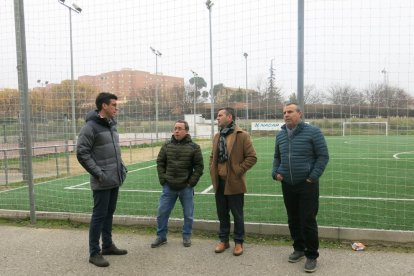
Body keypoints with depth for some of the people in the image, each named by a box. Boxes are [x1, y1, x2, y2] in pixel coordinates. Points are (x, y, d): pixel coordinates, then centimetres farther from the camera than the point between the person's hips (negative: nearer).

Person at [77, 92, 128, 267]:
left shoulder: (111, 125, 12)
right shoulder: (91, 127, -14)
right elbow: (82, 153, -16)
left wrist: (121, 167, 10)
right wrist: (98, 173, -18)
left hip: (115, 180, 8)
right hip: (102, 182, -8)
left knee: (109, 213, 16)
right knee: (99, 215, 0)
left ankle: (107, 245, 30)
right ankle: (94, 253, 12)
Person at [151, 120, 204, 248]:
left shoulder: (194, 147, -4)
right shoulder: (167, 145, 3)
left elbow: (199, 166, -3)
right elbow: (160, 163, 9)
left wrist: (191, 182, -8)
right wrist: (163, 180, 1)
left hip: (186, 188, -2)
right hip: (168, 187, 2)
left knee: (188, 214, 9)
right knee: (162, 213, 7)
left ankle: (186, 237, 27)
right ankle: (161, 237, 24)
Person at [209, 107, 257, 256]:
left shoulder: (242, 135, -10)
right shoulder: (217, 136, 11)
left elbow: (252, 157, -11)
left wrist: (238, 171, -14)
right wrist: (212, 170, 7)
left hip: (234, 182, -6)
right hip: (219, 182, 6)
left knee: (237, 214, 7)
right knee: (222, 214, 16)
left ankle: (238, 242, 23)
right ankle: (223, 240, 31)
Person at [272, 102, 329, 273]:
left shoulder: (312, 132, -9)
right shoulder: (280, 135, 7)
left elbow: (323, 156, -7)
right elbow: (277, 157, 18)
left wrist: (313, 177, -13)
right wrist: (275, 172, 3)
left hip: (307, 184, -5)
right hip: (287, 185, 5)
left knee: (308, 221, -1)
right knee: (293, 220, 14)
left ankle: (311, 255, 15)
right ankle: (299, 248, 32)